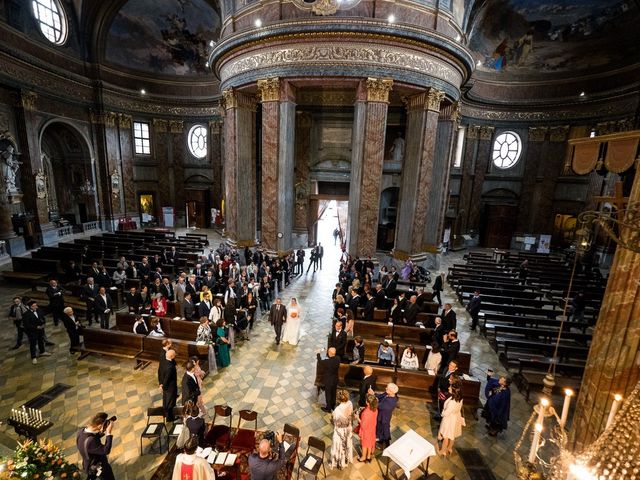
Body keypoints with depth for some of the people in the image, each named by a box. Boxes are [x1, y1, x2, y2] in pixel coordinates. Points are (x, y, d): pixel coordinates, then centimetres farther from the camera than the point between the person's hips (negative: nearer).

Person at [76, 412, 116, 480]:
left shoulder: (80, 431, -19)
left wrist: (102, 431, -16)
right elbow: (106, 451, -35)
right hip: (99, 468, -7)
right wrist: (109, 433, -36)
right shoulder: (91, 441, -44)